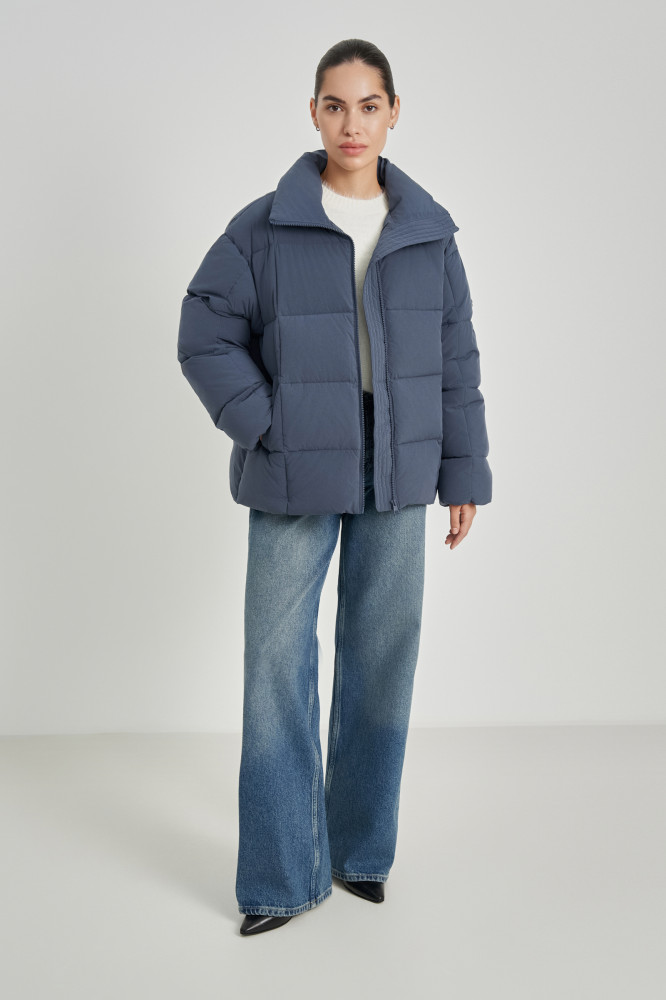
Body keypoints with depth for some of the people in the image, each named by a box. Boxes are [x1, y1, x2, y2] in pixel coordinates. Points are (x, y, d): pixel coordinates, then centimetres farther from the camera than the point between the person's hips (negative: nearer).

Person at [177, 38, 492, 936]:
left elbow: (456, 362, 8)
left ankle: (361, 849, 27)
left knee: (382, 658, 8)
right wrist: (268, 429, -10)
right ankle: (283, 876, 14)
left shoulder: (429, 234, 5)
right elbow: (206, 334, -2)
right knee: (278, 661, 0)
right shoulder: (265, 227, -3)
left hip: (397, 481, 3)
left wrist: (465, 474, 7)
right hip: (295, 484, -2)